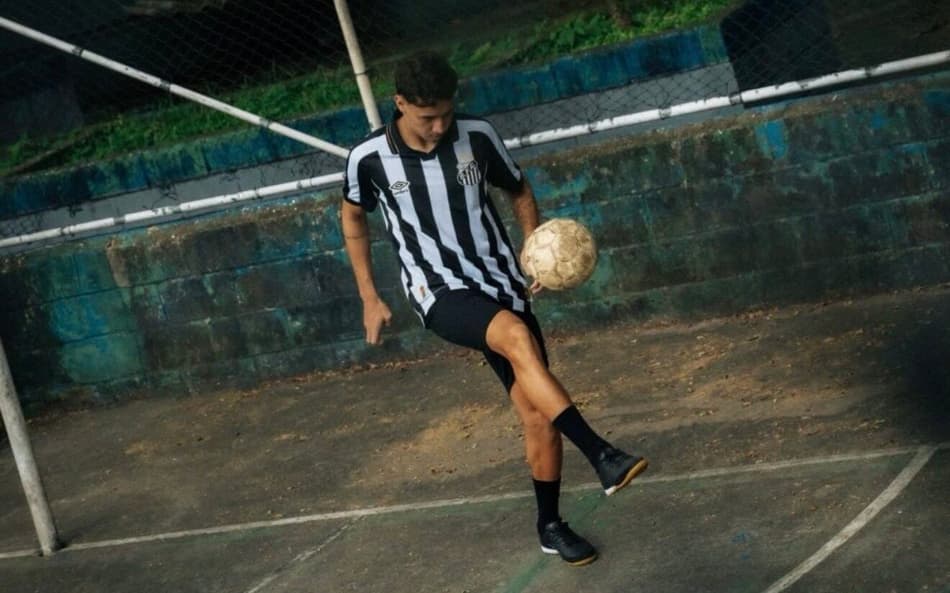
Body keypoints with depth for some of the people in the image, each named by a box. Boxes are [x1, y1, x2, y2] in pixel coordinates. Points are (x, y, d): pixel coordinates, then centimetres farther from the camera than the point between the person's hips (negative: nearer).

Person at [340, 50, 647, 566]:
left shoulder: (477, 136, -4)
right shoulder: (368, 158, -9)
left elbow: (519, 191, 13)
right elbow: (353, 217, 11)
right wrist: (369, 298, 10)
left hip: (500, 285, 4)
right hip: (439, 293, -3)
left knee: (538, 413, 1)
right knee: (519, 338, -34)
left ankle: (549, 527, 20)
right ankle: (603, 458, -36)